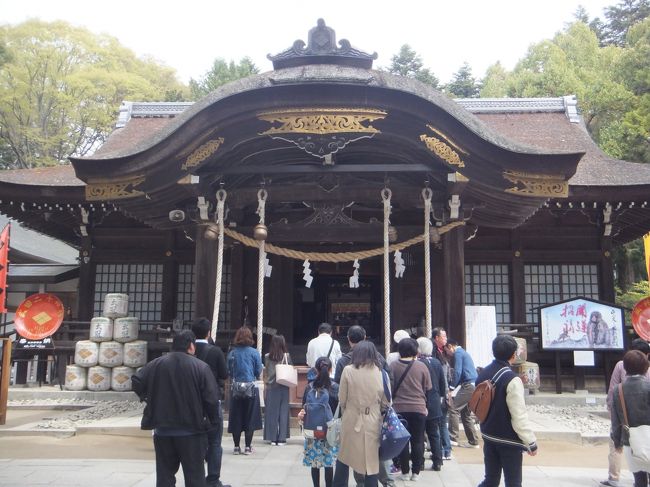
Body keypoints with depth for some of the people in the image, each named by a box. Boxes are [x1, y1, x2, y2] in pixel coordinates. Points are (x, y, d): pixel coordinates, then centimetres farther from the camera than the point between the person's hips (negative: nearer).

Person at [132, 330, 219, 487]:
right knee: (194, 474, 8)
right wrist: (212, 421, 2)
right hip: (192, 431, -3)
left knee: (165, 474, 14)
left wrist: (147, 398, 12)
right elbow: (211, 399, -13)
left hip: (163, 430, 3)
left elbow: (136, 381, -2)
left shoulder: (157, 364, -1)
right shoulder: (201, 367, -11)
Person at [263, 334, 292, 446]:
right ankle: (281, 438, 7)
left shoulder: (267, 357, -4)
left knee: (272, 412, 8)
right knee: (283, 411, 7)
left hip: (271, 387, 0)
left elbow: (266, 372, 4)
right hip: (283, 387, 0)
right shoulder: (287, 356, -6)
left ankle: (272, 438, 11)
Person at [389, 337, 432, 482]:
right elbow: (427, 389, 4)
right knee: (418, 441, 9)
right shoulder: (421, 366, -5)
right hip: (418, 408, 0)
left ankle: (405, 472, 13)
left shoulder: (392, 366, -6)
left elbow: (389, 388, 5)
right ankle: (416, 472, 13)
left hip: (399, 408, 0)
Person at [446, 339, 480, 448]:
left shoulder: (458, 353, -5)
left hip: (468, 386, -10)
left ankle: (452, 438, -14)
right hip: (474, 386, 10)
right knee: (466, 413, 14)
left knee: (453, 408, -11)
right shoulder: (464, 353, 24)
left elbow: (457, 372, -14)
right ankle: (473, 442, 15)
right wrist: (454, 386, 22)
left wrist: (452, 387, -7)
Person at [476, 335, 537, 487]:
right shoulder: (512, 380, -21)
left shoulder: (483, 374, 1)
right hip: (508, 440, -6)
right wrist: (531, 443, -12)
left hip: (488, 436, 7)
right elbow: (519, 417, -21)